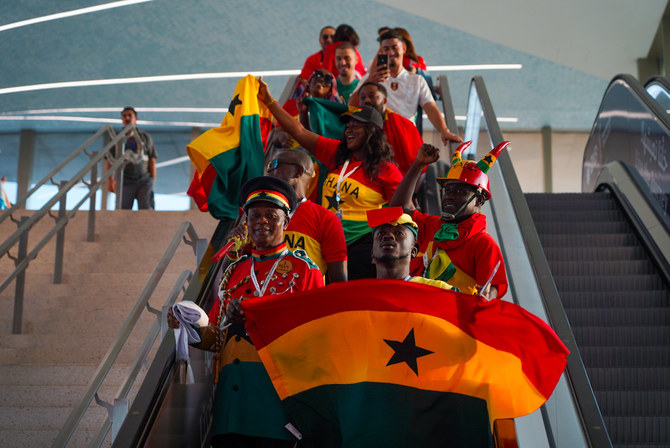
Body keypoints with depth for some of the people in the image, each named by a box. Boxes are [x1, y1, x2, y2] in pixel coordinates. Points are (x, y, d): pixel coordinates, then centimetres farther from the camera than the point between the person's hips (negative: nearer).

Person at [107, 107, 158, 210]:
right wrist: (110, 180, -3)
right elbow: (110, 161, 9)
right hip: (125, 182, 1)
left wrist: (153, 180, 1)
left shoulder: (145, 137, 13)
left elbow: (152, 160, 10)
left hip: (144, 181, -1)